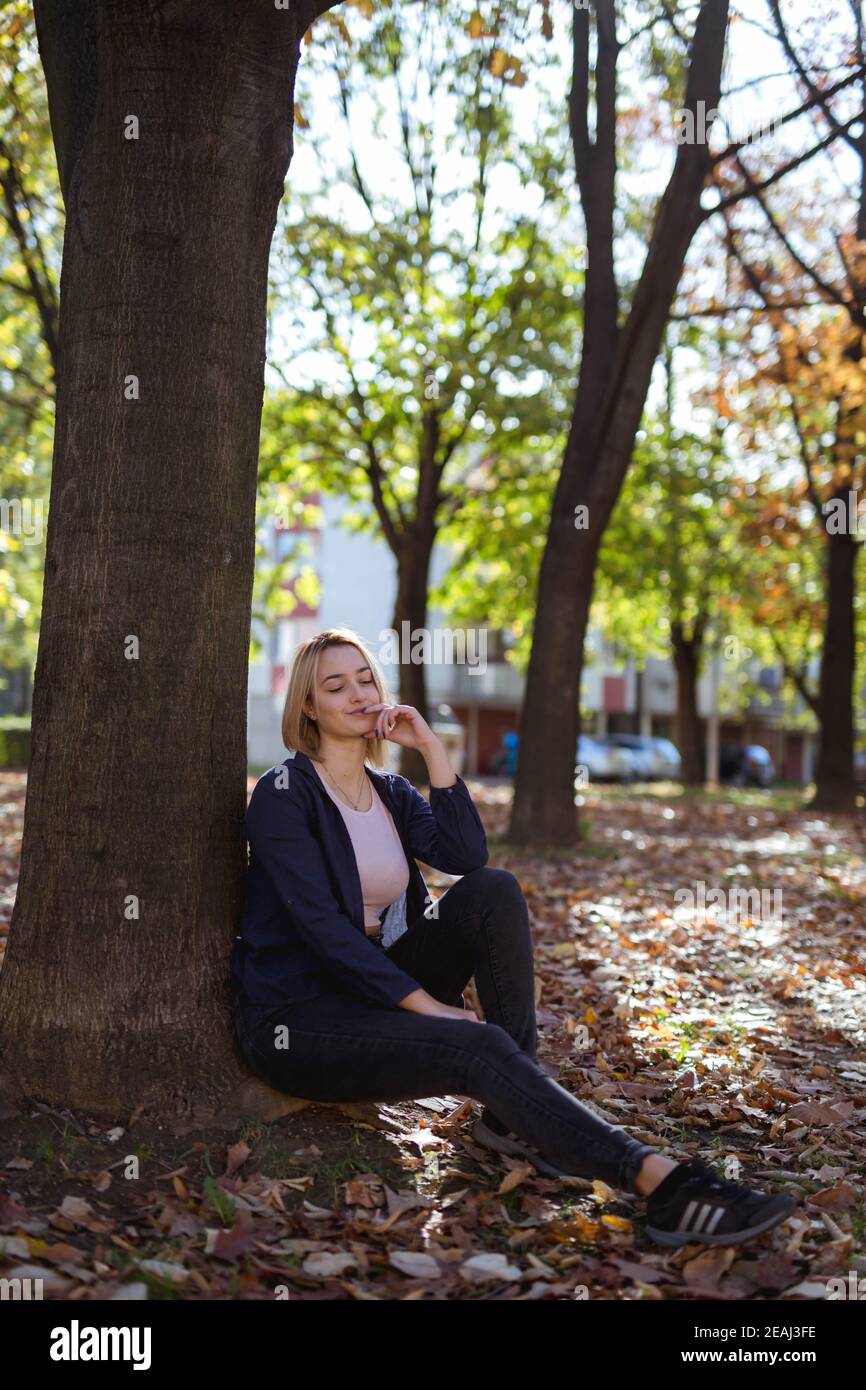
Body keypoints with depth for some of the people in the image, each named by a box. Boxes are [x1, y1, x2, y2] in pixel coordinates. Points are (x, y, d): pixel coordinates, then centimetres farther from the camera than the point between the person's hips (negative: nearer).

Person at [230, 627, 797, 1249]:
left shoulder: (391, 793, 12)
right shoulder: (284, 794, -9)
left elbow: (467, 855, -7)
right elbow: (321, 923, -19)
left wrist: (432, 748, -9)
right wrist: (426, 1003, -23)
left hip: (373, 983, 7)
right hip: (297, 1015, -7)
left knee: (494, 891, -14)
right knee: (480, 1046, -30)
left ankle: (515, 1114, -15)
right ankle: (658, 1179, -38)